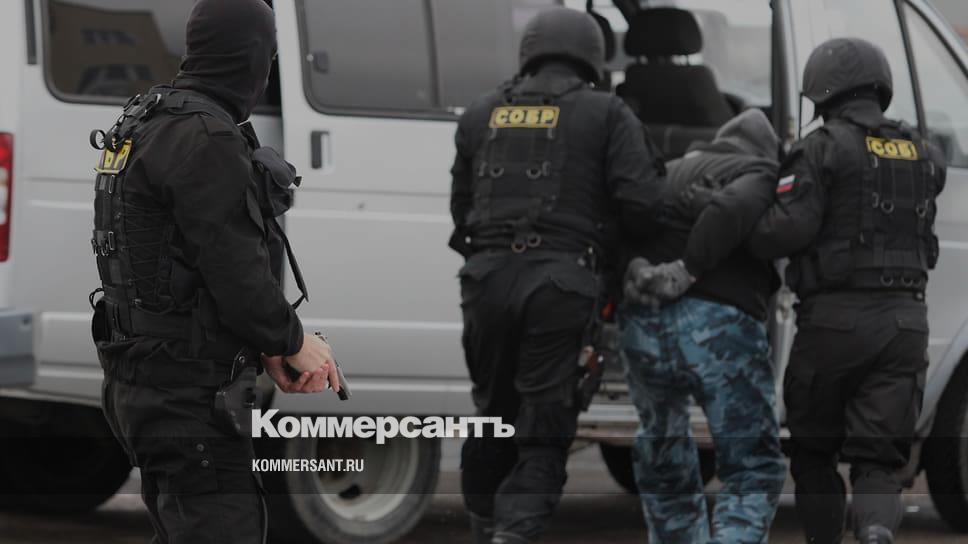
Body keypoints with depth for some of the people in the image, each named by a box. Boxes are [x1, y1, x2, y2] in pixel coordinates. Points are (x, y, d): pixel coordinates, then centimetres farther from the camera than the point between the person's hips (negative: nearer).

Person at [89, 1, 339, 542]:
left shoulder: (150, 123, 14)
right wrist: (293, 340, -4)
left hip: (148, 386, 11)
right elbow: (236, 272, -21)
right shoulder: (206, 140, -18)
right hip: (189, 396, -11)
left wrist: (265, 343, 14)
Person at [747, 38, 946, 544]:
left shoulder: (824, 148, -6)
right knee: (878, 461, 2)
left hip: (836, 318, -4)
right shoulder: (923, 155, 13)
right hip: (905, 321, 4)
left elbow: (788, 228, -16)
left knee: (814, 450, 15)